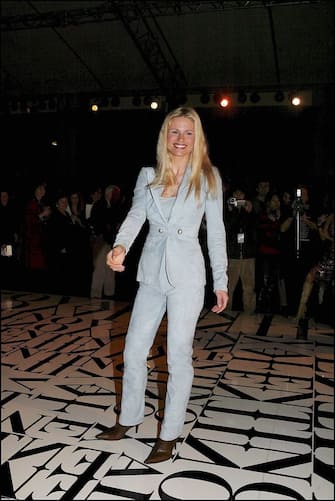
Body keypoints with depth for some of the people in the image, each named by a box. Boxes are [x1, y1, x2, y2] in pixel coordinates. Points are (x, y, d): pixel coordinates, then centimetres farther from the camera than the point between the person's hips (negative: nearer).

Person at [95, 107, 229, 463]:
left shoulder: (208, 177, 0)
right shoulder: (148, 175, 7)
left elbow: (216, 231, 1)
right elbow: (136, 215, -6)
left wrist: (221, 281, 1)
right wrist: (120, 246, -28)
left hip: (187, 275, -3)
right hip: (152, 273, 4)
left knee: (178, 356, 2)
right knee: (133, 351, 11)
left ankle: (169, 435, 21)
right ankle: (129, 418, 34)